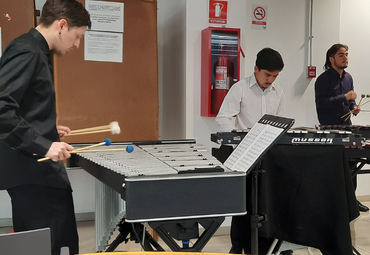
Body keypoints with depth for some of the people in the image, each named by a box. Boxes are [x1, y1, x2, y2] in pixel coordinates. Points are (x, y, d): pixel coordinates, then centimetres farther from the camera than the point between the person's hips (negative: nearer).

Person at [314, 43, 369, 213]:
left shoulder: (348, 78, 14)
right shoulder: (324, 79, -9)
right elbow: (321, 102, -21)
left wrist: (354, 106, 5)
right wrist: (344, 97, -20)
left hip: (346, 126, 7)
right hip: (329, 129, -7)